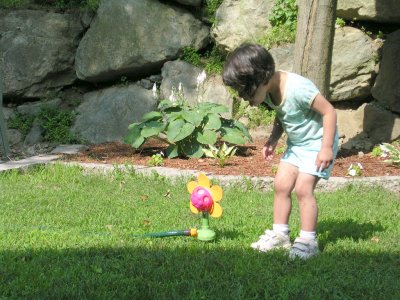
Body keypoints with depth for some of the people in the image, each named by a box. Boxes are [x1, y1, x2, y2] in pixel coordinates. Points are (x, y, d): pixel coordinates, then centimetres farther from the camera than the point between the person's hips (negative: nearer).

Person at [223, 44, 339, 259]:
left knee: (303, 188, -14)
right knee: (281, 184, 3)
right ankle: (279, 234, 14)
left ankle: (308, 241, -5)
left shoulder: (297, 88, -34)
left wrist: (327, 148, -26)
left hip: (317, 142, -8)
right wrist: (273, 140, -1)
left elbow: (329, 111, -27)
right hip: (295, 143, 8)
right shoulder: (269, 90, -7)